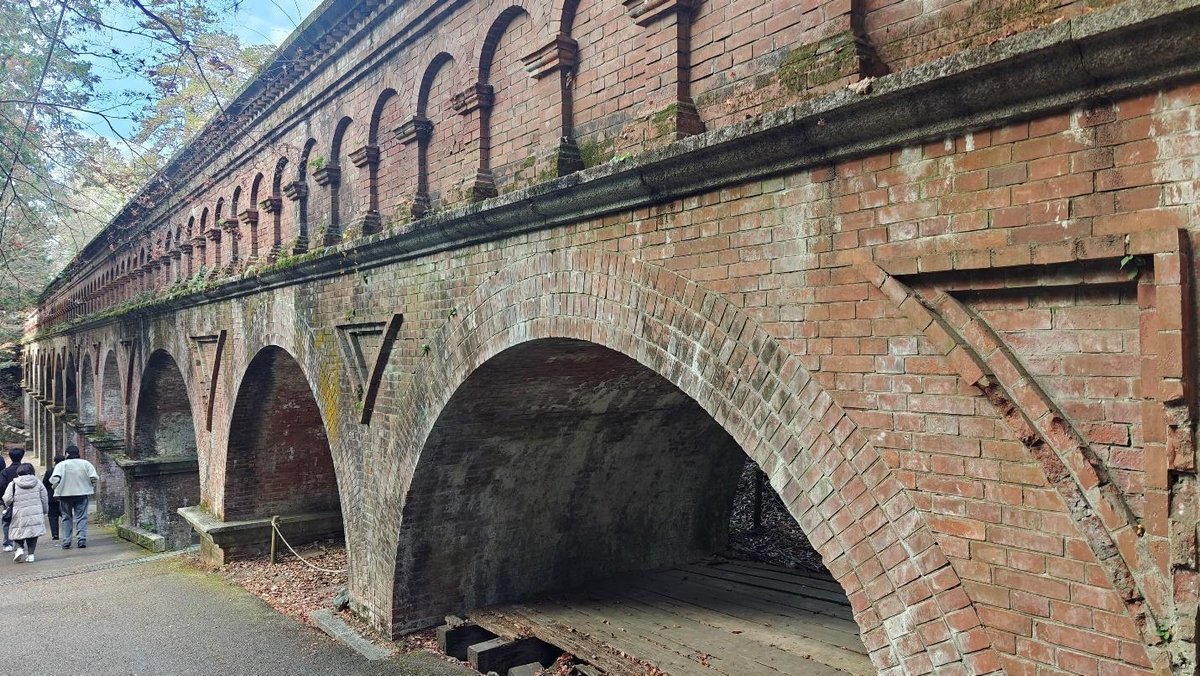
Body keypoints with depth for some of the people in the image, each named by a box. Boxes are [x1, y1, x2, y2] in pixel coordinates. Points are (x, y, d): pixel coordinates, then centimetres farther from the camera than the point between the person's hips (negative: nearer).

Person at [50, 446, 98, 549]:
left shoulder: (61, 464, -4)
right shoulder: (85, 463, 0)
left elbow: (55, 479, -17)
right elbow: (94, 478, -7)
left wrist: (55, 486, 3)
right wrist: (92, 486, 12)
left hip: (65, 494, 0)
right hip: (82, 494, 0)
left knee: (67, 518, 11)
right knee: (81, 517, 5)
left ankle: (66, 541, 10)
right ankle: (81, 539, -5)